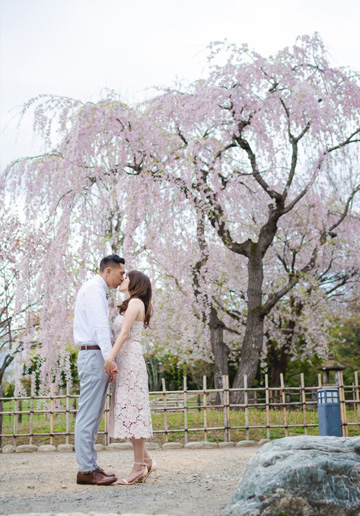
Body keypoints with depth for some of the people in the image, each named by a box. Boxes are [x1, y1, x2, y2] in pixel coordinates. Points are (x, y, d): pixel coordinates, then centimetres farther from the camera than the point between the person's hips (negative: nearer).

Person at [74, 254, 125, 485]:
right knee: (89, 413, -8)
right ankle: (85, 470, -6)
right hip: (94, 355, -10)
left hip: (98, 356, 10)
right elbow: (99, 325, -19)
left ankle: (91, 465, 13)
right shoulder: (93, 289, -8)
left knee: (94, 415, 10)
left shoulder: (98, 291, 24)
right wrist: (109, 358, -26)